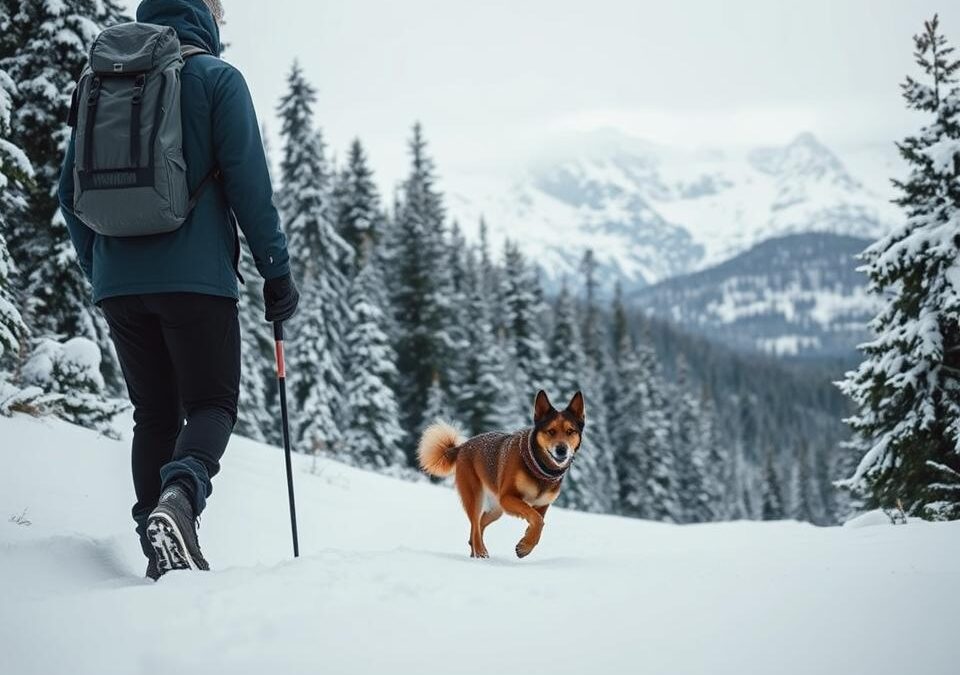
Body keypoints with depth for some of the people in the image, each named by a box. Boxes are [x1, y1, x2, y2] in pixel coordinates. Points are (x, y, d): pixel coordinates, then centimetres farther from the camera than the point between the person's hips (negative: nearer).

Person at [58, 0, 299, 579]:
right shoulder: (216, 78, -1)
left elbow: (71, 191, 14)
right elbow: (249, 182, -8)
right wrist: (276, 271, -3)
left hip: (117, 282, 5)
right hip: (194, 277, -4)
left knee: (153, 412, 12)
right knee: (212, 404, 1)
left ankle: (163, 552, 4)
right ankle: (181, 494, -29)